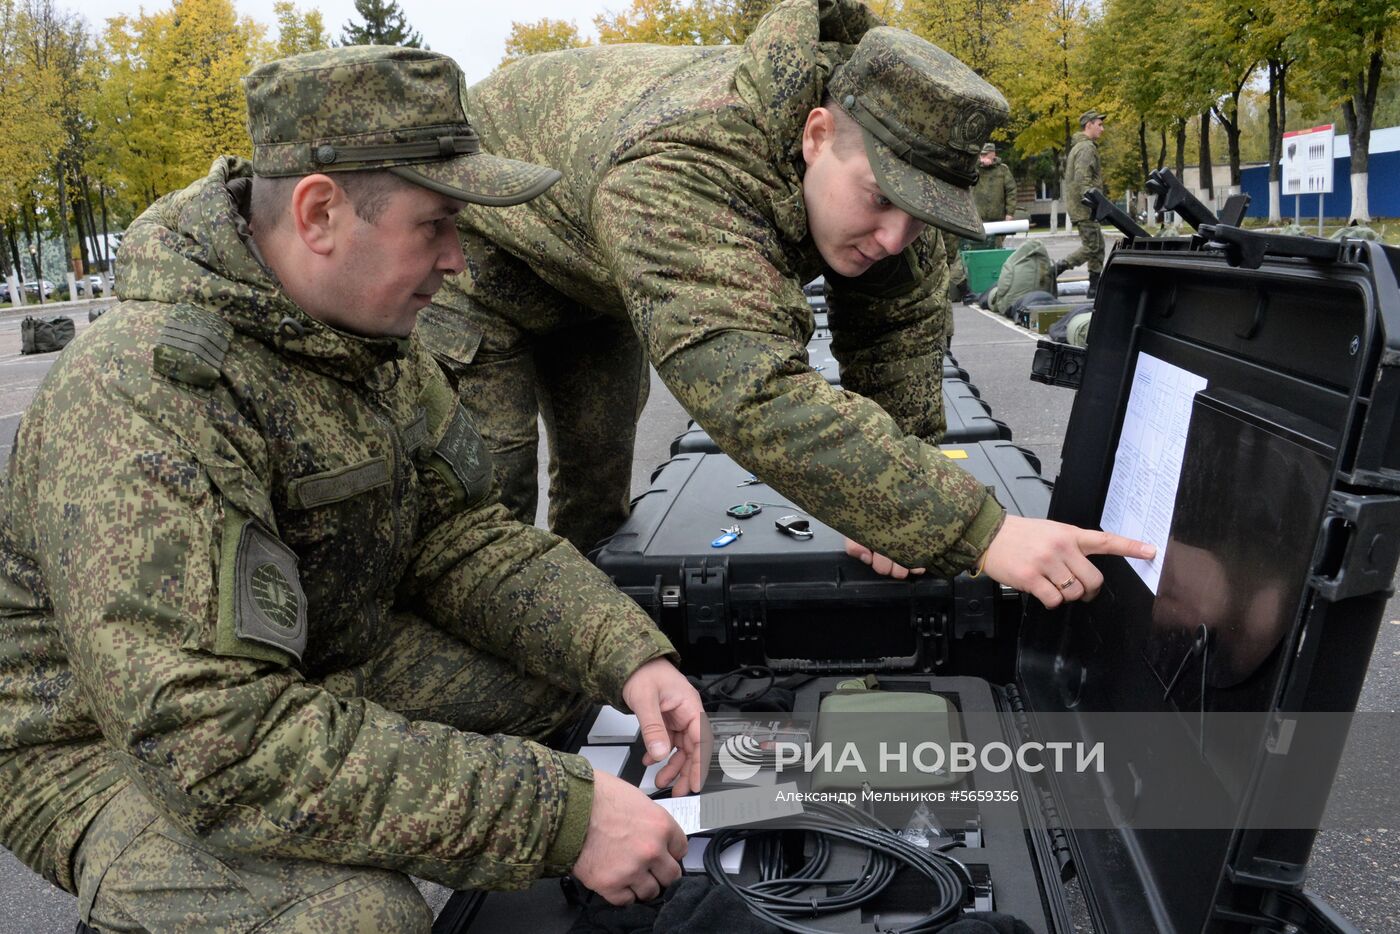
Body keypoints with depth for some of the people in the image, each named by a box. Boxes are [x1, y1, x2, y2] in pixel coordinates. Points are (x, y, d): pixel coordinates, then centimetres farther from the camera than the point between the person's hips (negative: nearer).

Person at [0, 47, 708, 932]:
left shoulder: (372, 334, -6)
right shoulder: (142, 398, -33)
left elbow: (462, 534, -2)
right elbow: (225, 743, -38)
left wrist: (631, 654, -18)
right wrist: (557, 812, -37)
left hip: (315, 671, 7)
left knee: (572, 652, -2)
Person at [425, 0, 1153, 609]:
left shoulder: (874, 161, -23)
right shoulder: (683, 174, -49)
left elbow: (901, 319, -12)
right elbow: (759, 400, -60)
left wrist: (890, 502, -20)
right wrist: (979, 533, -62)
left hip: (590, 278, 7)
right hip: (482, 247, -6)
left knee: (599, 479, 8)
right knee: (490, 492, -10)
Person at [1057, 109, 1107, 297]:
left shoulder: (1079, 146, 19)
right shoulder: (1086, 148, -14)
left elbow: (1074, 177, 23)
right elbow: (1082, 180, -23)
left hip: (1078, 205, 11)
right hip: (1084, 207, -11)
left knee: (1098, 245, 12)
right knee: (1091, 247, -9)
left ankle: (1095, 287, 13)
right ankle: (1055, 270, -9)